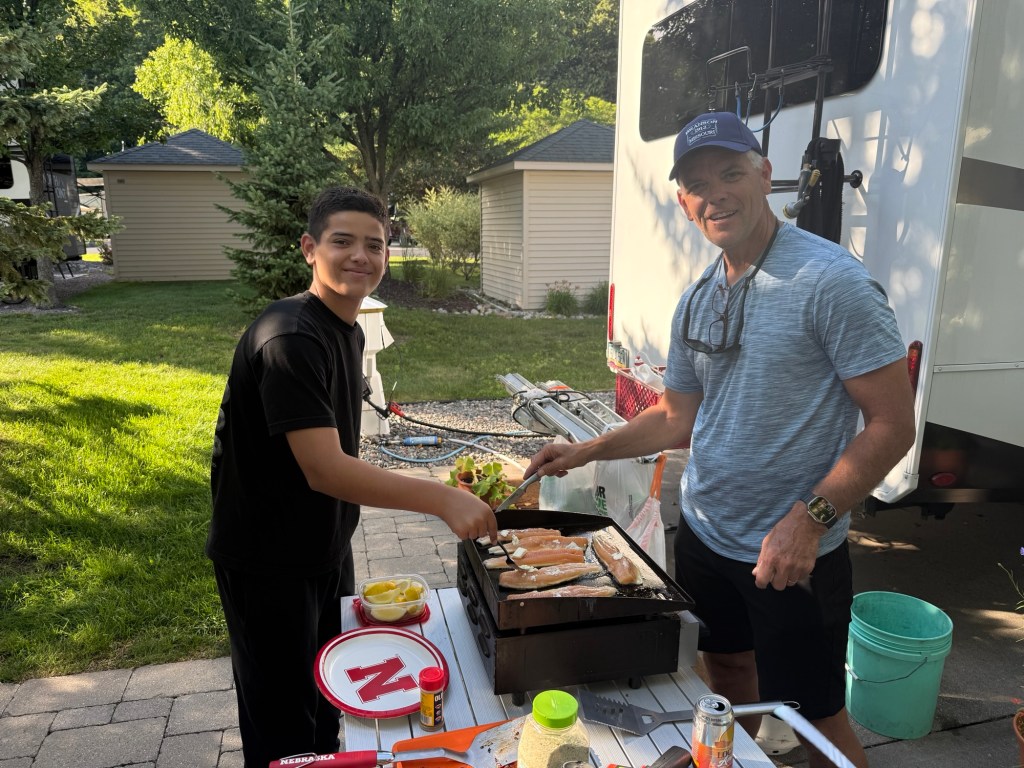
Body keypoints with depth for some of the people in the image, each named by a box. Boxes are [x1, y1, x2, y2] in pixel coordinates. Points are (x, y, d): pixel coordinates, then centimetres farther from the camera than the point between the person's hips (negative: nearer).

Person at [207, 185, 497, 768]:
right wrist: (441, 498, -37)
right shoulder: (290, 338, -27)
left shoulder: (349, 330, 3)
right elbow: (324, 469, -33)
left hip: (328, 547, 9)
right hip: (268, 562, -8)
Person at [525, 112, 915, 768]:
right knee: (728, 678, 25)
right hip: (704, 537, 7)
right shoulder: (696, 301, 5)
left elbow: (893, 424, -17)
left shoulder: (832, 281, -18)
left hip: (794, 552, -6)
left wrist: (811, 517, -25)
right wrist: (587, 451, 4)